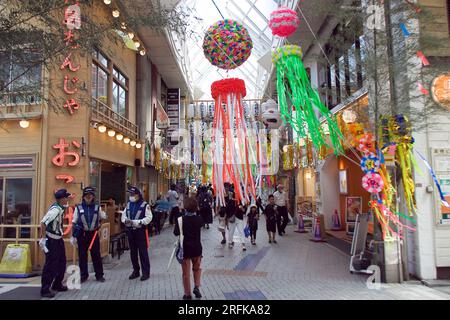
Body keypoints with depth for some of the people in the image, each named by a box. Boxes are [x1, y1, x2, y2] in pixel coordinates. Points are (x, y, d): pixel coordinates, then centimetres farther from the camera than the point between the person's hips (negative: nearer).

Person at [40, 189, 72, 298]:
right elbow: (43, 223, -28)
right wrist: (42, 238, -26)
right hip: (51, 240, -9)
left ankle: (57, 285, 31)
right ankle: (45, 290, 8)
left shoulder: (61, 208, 5)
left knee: (61, 263, 17)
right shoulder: (55, 209, -23)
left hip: (58, 239, 9)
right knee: (50, 265, -3)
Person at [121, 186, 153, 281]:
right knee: (133, 252, 14)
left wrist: (136, 222, -24)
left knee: (143, 252, -1)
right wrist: (125, 220, -11)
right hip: (130, 231, 6)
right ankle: (136, 271, 28)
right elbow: (123, 215, 13)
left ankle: (146, 272, 9)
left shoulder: (145, 205, -9)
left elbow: (148, 217, -15)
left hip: (141, 231, -6)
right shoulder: (128, 204, 11)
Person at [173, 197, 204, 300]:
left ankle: (187, 294, 18)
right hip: (197, 248, 2)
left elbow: (176, 233, -8)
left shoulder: (181, 219, -15)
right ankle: (197, 287, 11)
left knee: (186, 272, 10)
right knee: (197, 268, 25)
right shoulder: (199, 219, -8)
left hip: (185, 248, -2)